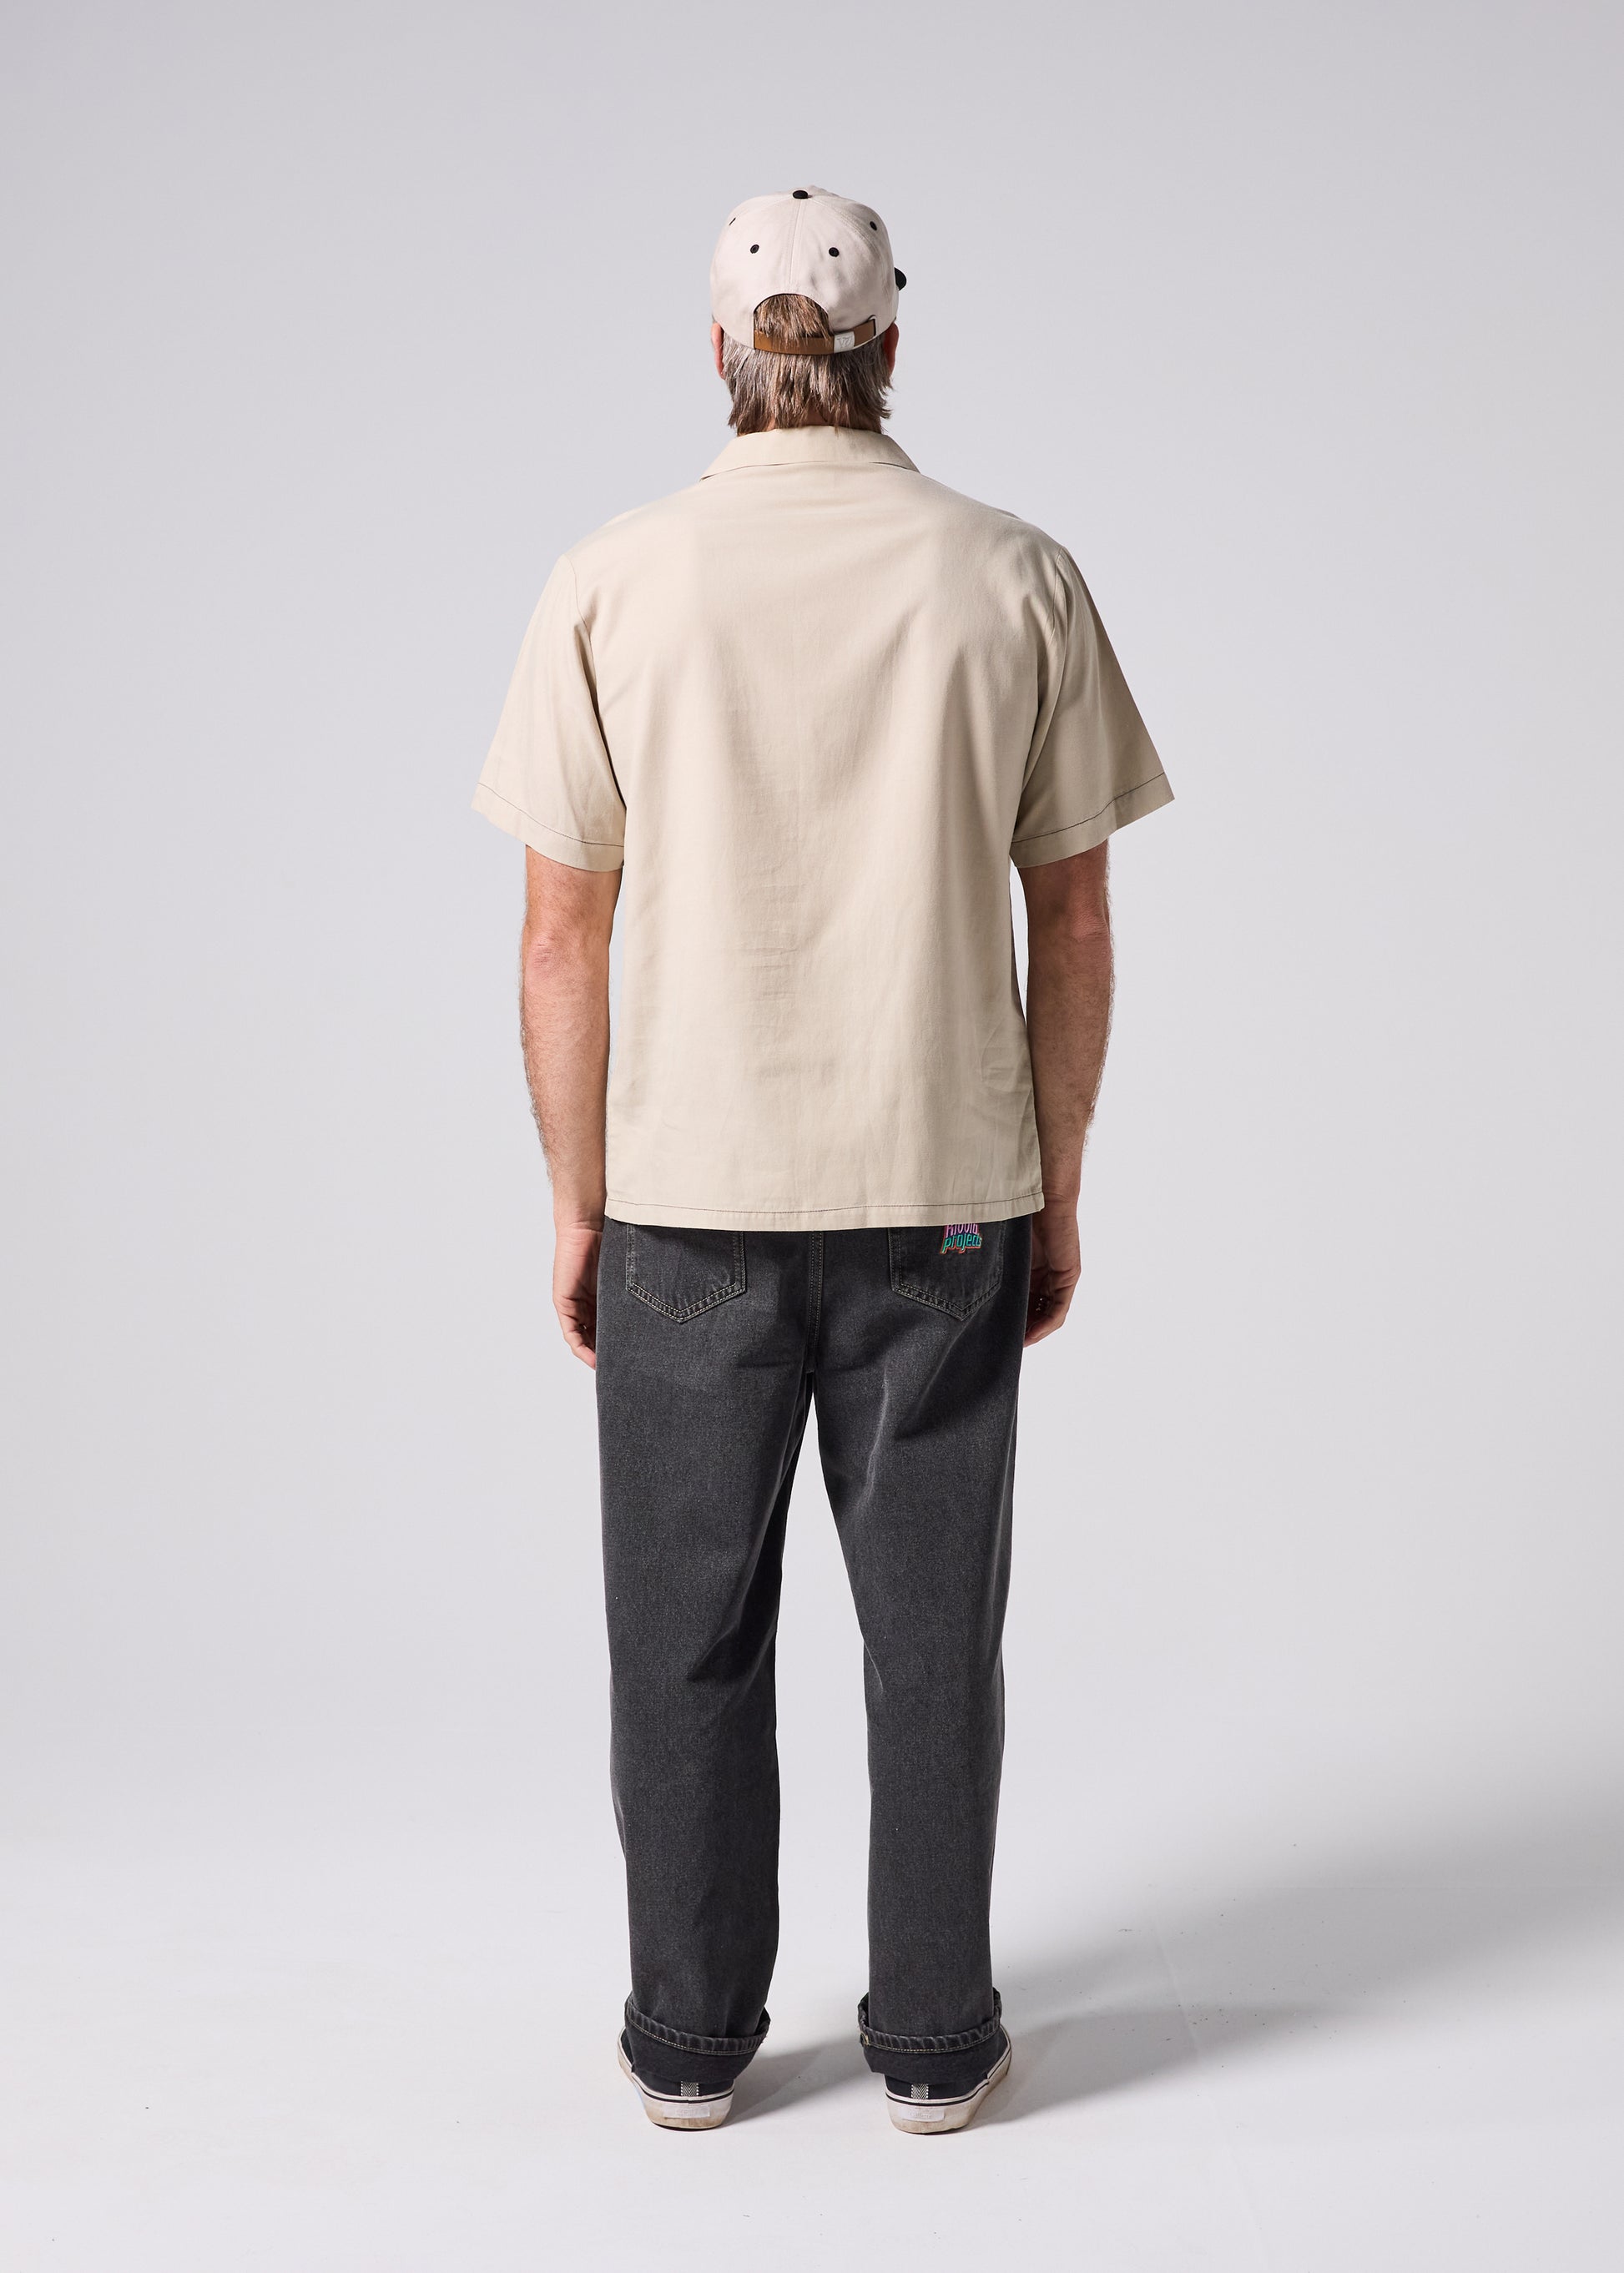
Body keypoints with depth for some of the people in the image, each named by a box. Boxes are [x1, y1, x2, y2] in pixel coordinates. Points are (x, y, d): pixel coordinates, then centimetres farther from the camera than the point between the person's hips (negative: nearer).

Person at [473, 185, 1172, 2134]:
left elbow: (562, 938, -4)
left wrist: (576, 1209, 6)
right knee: (931, 1635, 12)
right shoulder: (1017, 579, -2)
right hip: (945, 1194, 1)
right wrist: (1056, 1193, 9)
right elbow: (1072, 929, 0)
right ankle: (933, 2040, 24)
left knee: (687, 1639, 13)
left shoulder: (612, 585, -4)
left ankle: (689, 2038, 25)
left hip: (688, 1203, 0)